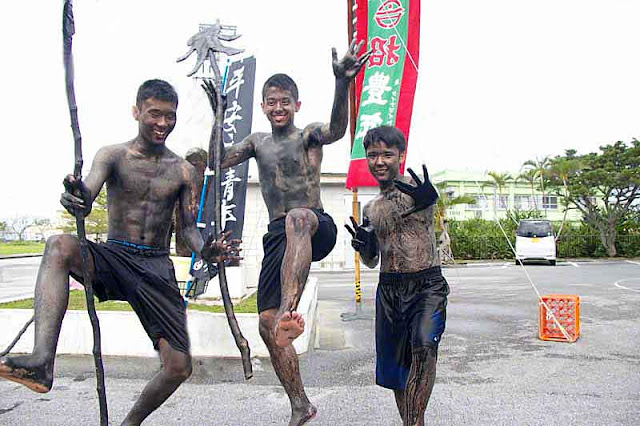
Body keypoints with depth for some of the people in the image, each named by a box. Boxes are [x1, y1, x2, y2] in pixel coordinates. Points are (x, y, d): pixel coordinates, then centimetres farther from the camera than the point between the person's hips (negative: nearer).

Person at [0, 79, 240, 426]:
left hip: (157, 268, 2)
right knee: (60, 245, -33)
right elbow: (87, 196, -19)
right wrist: (76, 196, -44)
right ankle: (42, 361, -41)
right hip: (113, 258, -1)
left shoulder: (183, 171, 6)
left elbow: (188, 227, 5)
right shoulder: (113, 156, 0)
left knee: (179, 368, -6)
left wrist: (204, 250, -17)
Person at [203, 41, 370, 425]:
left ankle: (290, 310, -57)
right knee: (267, 325, 1)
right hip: (279, 236, 6)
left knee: (296, 218, -43)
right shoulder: (257, 142, 20)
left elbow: (337, 130, -18)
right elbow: (219, 161, 17)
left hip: (318, 227, -5)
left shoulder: (309, 135, 3)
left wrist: (342, 85, -36)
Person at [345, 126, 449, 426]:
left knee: (424, 346, -29)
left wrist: (428, 199, -53)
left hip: (427, 285, -5)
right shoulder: (371, 210, 12)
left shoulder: (416, 188, -4)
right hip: (388, 290, 5)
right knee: (394, 366, 12)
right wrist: (362, 247, -3)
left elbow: (430, 204, -29)